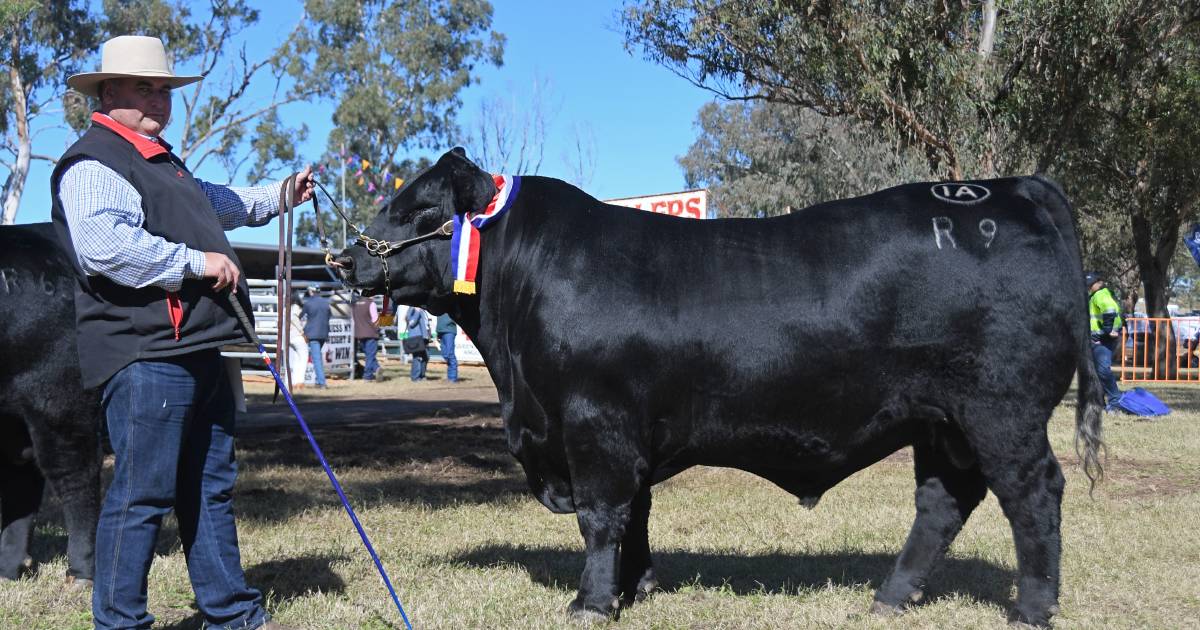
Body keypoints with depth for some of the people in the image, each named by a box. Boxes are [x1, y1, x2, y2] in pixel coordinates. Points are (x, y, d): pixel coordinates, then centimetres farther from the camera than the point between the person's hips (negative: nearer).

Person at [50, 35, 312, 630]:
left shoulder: (162, 163, 23)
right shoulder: (94, 163, -10)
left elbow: (212, 204, 44)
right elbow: (103, 245, -28)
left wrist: (280, 194, 47)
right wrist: (196, 262, -22)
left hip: (198, 351, 10)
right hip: (144, 354, -10)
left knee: (211, 487, 15)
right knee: (143, 493, -6)